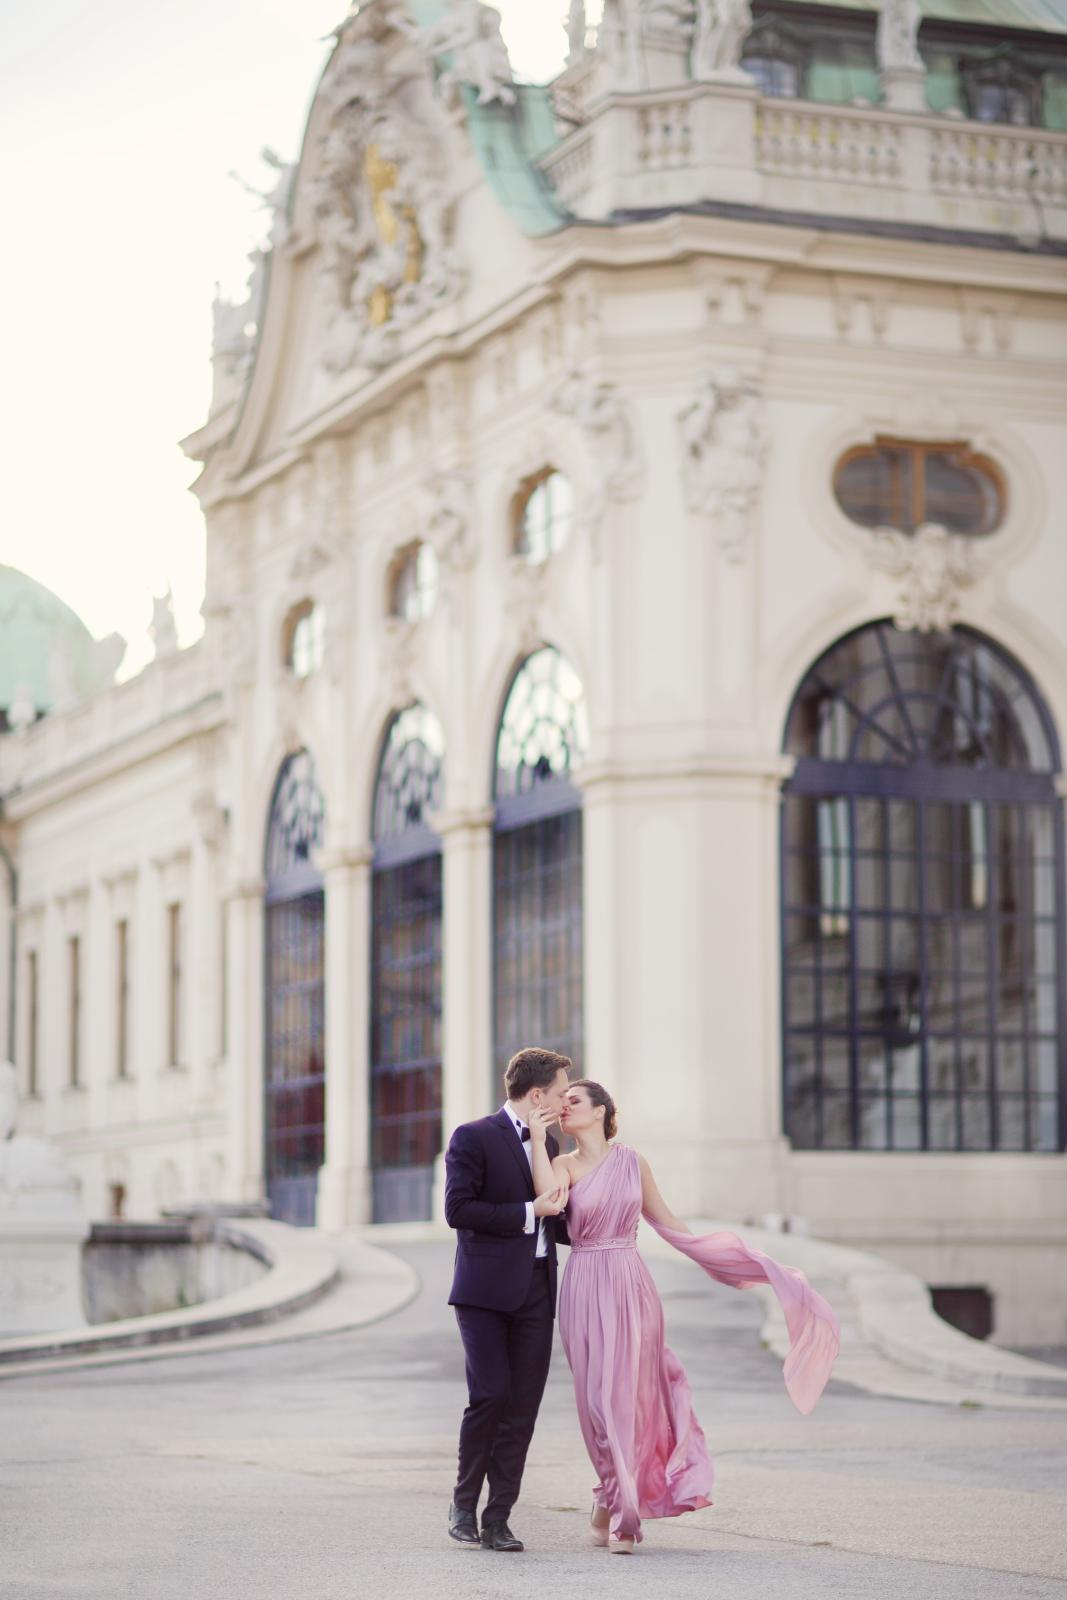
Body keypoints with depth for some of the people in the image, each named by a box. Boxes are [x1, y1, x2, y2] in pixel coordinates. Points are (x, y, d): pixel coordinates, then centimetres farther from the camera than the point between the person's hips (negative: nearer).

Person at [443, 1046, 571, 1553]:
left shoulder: (549, 1145, 18)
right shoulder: (473, 1137, -4)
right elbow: (458, 1210, -13)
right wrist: (528, 1212, -13)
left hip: (536, 1292, 6)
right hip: (486, 1289, -6)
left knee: (522, 1410, 2)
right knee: (490, 1396, -13)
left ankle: (497, 1520, 7)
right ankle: (464, 1502, 7)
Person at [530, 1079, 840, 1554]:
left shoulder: (632, 1161, 6)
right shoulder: (564, 1165, 2)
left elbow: (665, 1221, 14)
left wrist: (713, 1255, 13)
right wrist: (538, 1139, -16)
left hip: (631, 1287, 1)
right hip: (586, 1290, -1)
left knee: (629, 1394, 1)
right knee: (599, 1399, -1)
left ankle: (613, 1507, 13)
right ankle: (616, 1507, 14)